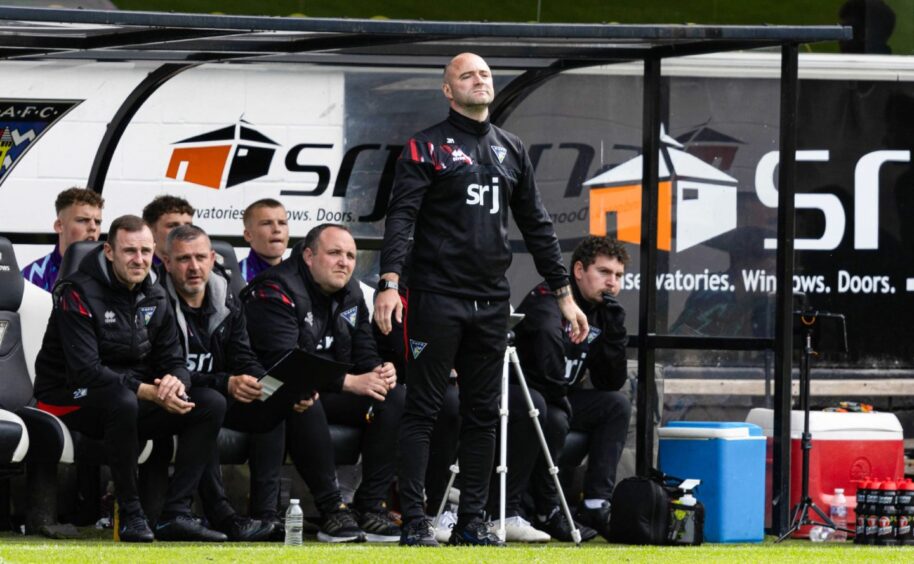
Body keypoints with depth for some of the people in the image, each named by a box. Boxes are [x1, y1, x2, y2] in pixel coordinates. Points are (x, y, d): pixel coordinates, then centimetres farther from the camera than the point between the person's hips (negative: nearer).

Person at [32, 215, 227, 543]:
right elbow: (85, 371, -24)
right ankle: (130, 515, -29)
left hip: (133, 399, 7)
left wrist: (175, 381, -21)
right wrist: (148, 392, -30)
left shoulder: (154, 298, 7)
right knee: (122, 401, -40)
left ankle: (176, 515, -16)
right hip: (73, 402, -7)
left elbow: (174, 362, 6)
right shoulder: (79, 294, -15)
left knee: (212, 404, -10)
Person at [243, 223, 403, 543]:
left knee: (394, 398, -12)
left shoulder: (351, 294, 11)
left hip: (328, 394, 8)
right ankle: (331, 510, -36)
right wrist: (349, 383, -28)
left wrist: (381, 372, -14)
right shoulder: (276, 291, -16)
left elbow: (365, 355, 13)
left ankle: (372, 506, -18)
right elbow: (283, 362, -26)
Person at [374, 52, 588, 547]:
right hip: (437, 297, -5)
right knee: (422, 409, -4)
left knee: (483, 414, 6)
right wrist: (389, 283, -24)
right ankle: (414, 523, -4)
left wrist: (564, 293, 16)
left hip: (491, 302, 5)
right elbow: (401, 218, -10)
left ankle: (471, 523, 11)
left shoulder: (511, 150, 16)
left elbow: (536, 226, 20)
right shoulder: (426, 148, 0)